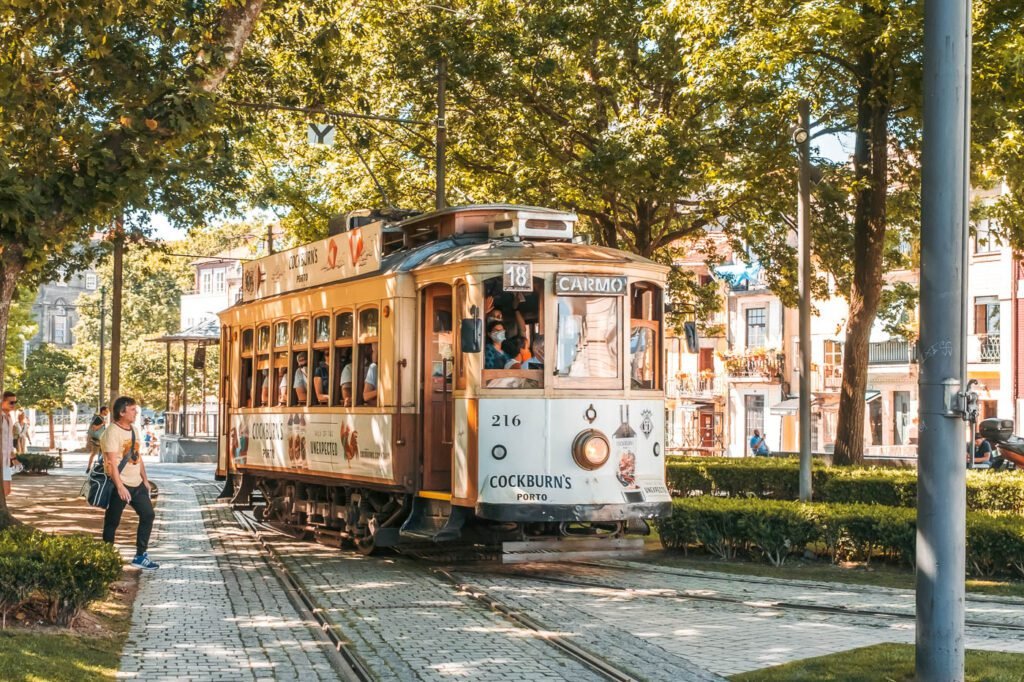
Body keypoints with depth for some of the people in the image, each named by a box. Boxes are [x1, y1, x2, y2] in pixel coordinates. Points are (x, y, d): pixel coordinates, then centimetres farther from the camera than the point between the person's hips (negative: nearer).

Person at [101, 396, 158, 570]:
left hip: (137, 484, 8)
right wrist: (120, 487, -28)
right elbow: (112, 461, -22)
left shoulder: (134, 430, 11)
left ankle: (141, 556, 15)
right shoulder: (112, 432, -15)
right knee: (112, 522, 2)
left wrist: (145, 480, 17)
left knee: (148, 514, 8)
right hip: (120, 485, -8)